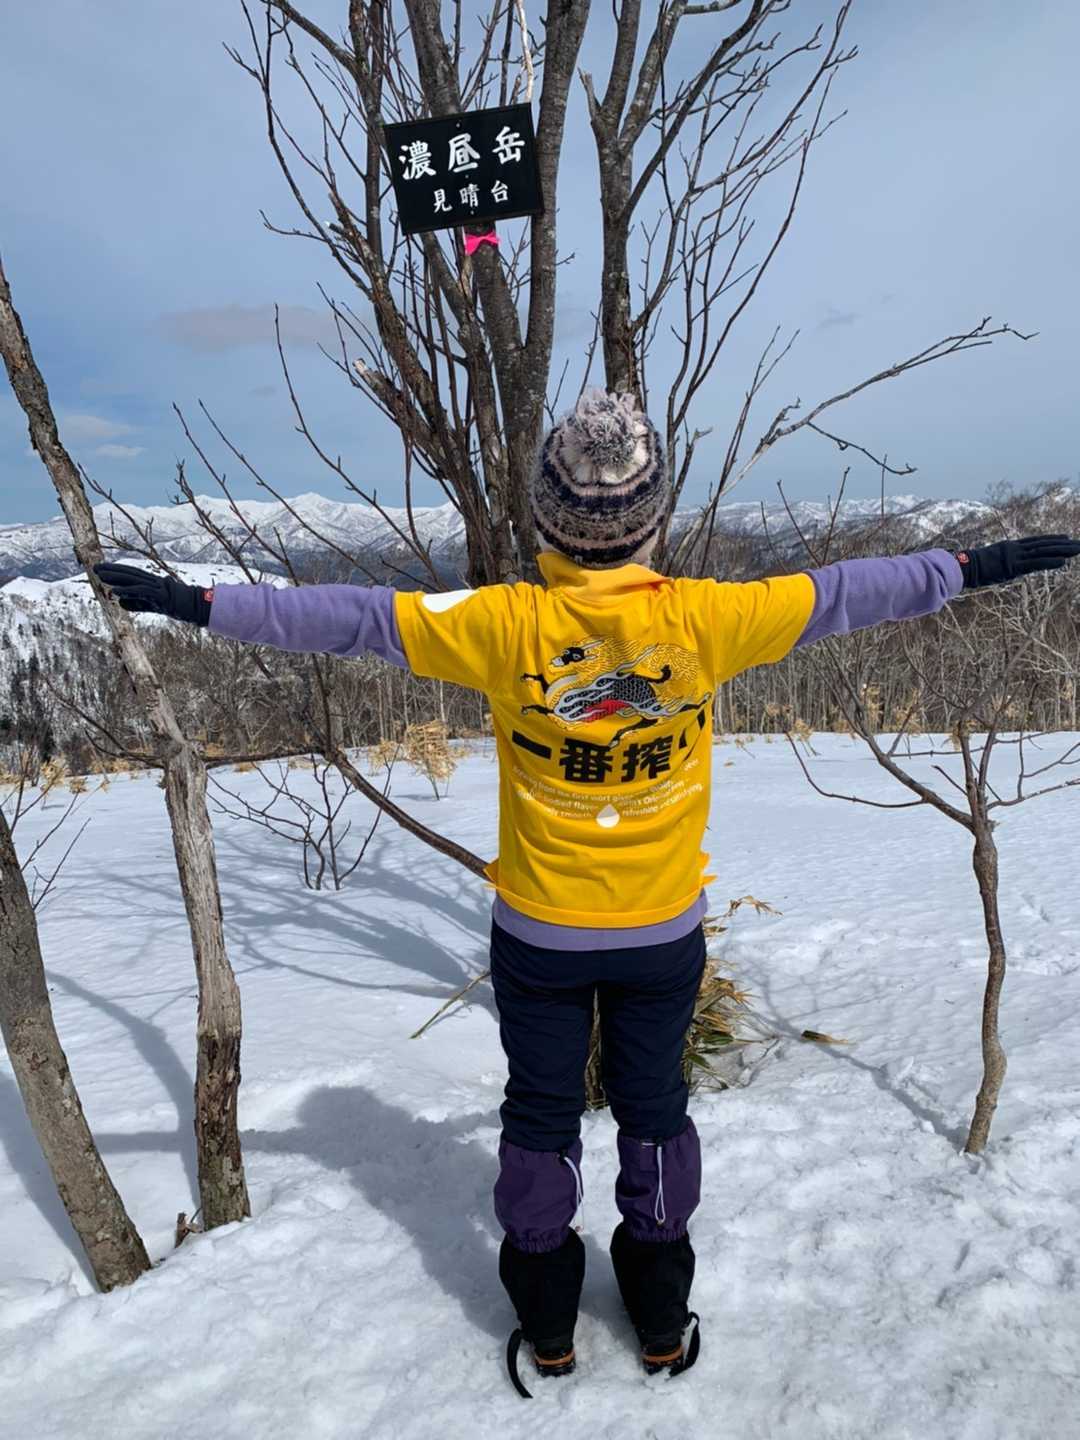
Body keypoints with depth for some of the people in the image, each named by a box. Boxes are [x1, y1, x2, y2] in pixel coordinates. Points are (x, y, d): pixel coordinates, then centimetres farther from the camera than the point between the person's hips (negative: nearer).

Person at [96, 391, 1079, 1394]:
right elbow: (840, 594, -5)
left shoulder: (507, 625, -20)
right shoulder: (704, 618, -17)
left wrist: (201, 604, -5)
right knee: (655, 1108, 22)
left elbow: (354, 617, -15)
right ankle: (662, 1320, 41)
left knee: (540, 1115, 19)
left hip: (539, 934, -1)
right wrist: (970, 567, 11)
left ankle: (546, 1325, 39)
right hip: (665, 933, 1)